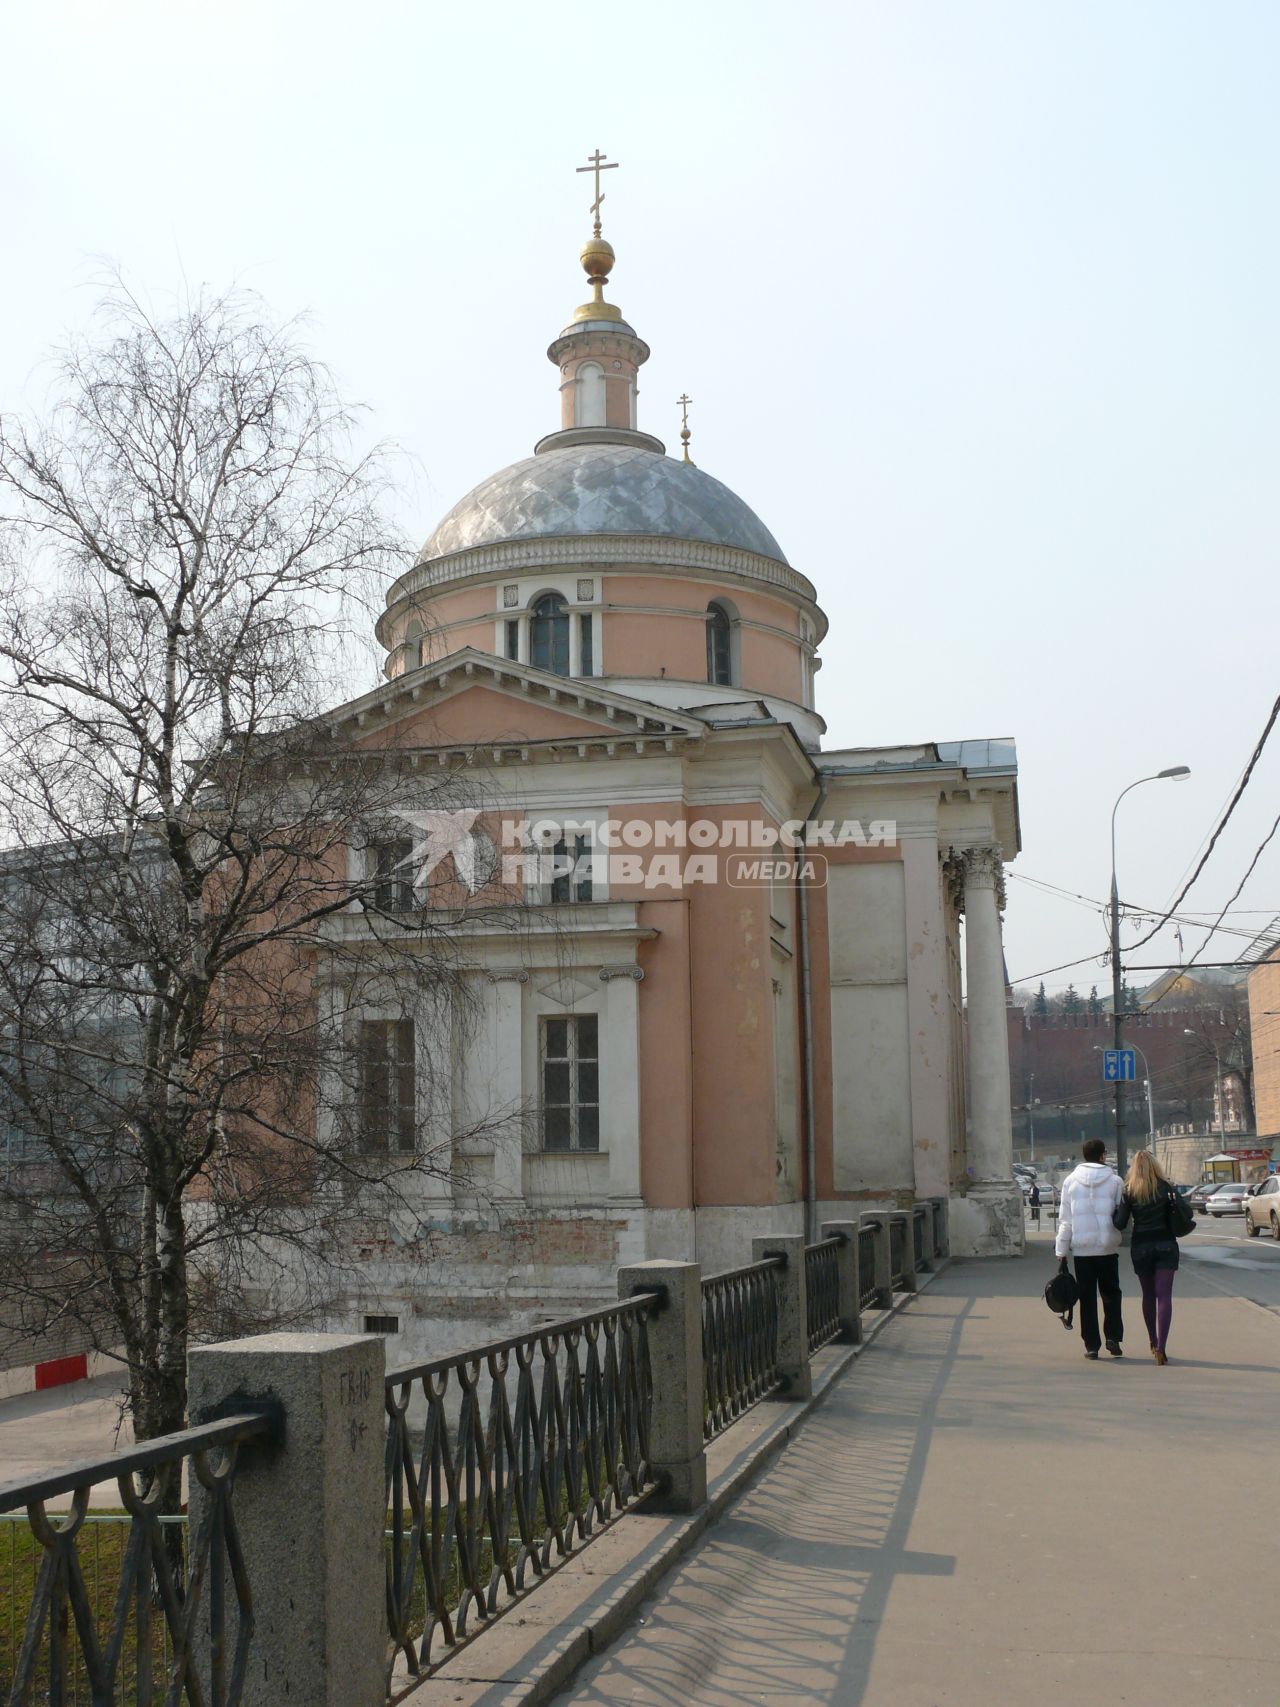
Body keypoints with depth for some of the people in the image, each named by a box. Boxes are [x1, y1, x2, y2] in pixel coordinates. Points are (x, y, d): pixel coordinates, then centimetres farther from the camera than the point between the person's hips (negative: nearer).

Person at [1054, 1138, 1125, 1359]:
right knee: (1111, 1293, 13)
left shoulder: (1071, 1180, -1)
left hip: (1081, 1249, 1)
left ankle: (1091, 1344, 5)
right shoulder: (1114, 1181, -4)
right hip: (1108, 1247, -1)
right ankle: (1112, 1336, 2)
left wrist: (1061, 1250, 3)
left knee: (1087, 1297, 7)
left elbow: (1065, 1219, 0)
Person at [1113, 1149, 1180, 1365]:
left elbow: (1120, 1224, -6)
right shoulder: (1165, 1188, -3)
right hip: (1165, 1245, -1)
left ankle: (1153, 1343, 27)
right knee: (1164, 1295, -4)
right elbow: (1174, 1219, -2)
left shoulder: (1129, 1191, -3)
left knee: (1148, 1295, 17)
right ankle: (1160, 1347, -17)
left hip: (1141, 1246, 1)